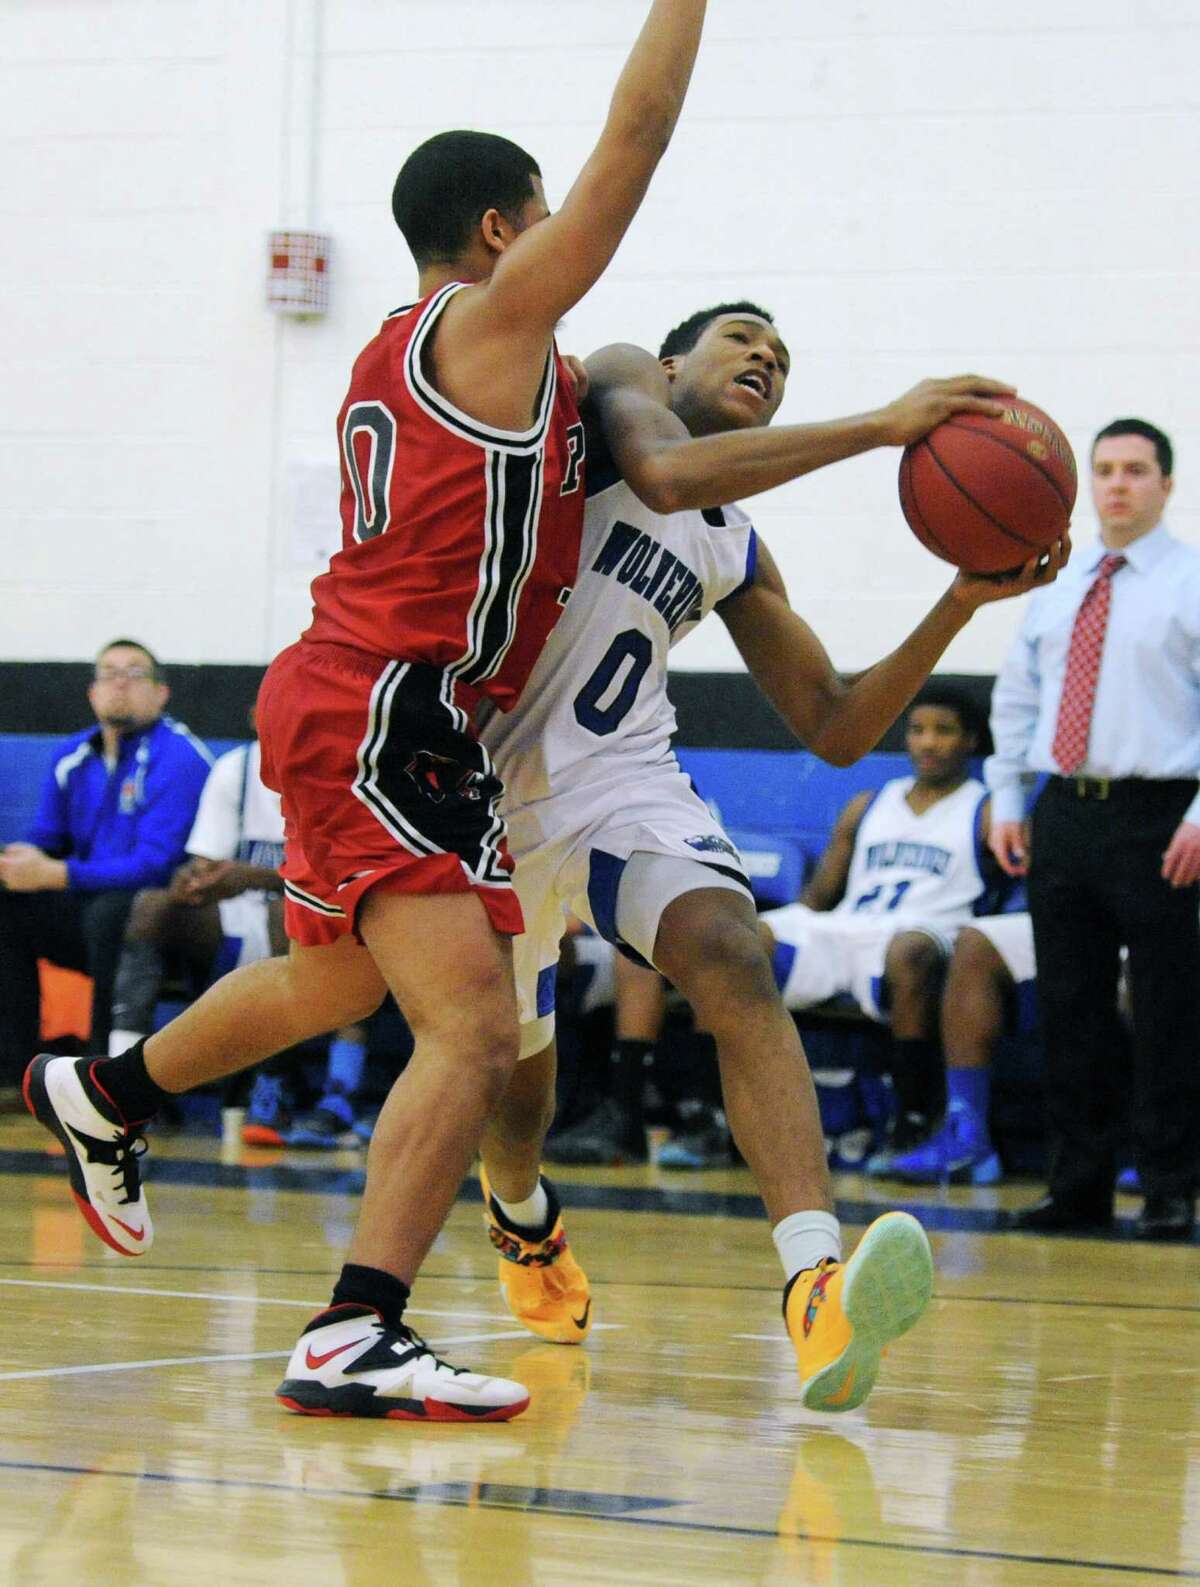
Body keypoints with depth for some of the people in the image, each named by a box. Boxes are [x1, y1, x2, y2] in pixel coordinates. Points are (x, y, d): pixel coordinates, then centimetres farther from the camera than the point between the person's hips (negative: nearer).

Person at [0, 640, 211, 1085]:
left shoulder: (178, 757, -13)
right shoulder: (73, 757, 8)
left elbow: (156, 865, -21)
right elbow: (47, 838, 16)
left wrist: (54, 875, -24)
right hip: (90, 911, 7)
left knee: (111, 909, -36)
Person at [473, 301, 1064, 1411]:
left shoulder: (737, 559, 16)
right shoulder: (620, 381, 0)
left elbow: (837, 729, 16)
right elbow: (664, 474, -24)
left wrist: (964, 601, 4)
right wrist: (881, 425, -24)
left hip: (621, 781, 4)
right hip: (489, 779, -4)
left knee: (731, 956, -28)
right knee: (513, 1093, 12)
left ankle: (818, 1292, -47)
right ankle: (523, 1212, 53)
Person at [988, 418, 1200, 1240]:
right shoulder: (1056, 589, 15)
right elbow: (1017, 699, 20)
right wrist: (1007, 800, 11)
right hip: (1063, 814, 5)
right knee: (1070, 1009, 6)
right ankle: (1079, 1185, 13)